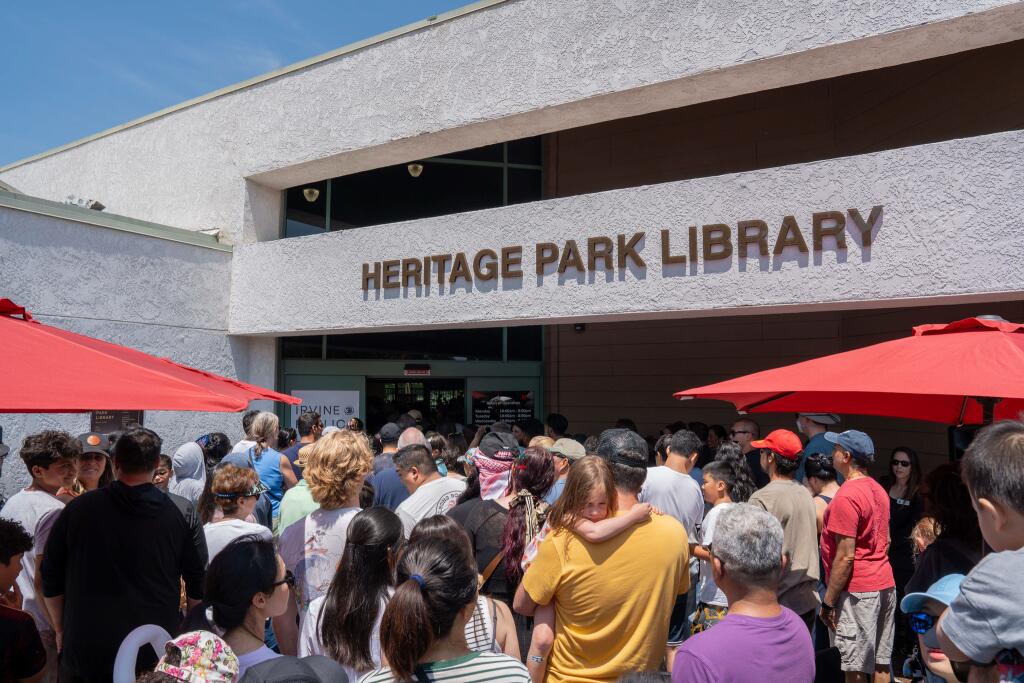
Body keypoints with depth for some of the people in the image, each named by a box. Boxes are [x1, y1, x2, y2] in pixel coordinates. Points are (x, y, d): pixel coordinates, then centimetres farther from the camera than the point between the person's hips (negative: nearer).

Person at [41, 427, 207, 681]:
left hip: (86, 650, 1)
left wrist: (61, 630, 15)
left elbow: (51, 577, 1)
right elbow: (198, 584, -4)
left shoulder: (78, 510, -8)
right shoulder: (179, 514, -11)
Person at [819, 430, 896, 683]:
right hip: (885, 585, 9)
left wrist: (828, 602, -14)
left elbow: (845, 557, -20)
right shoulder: (878, 490, 10)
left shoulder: (846, 496, -18)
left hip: (858, 590, -9)